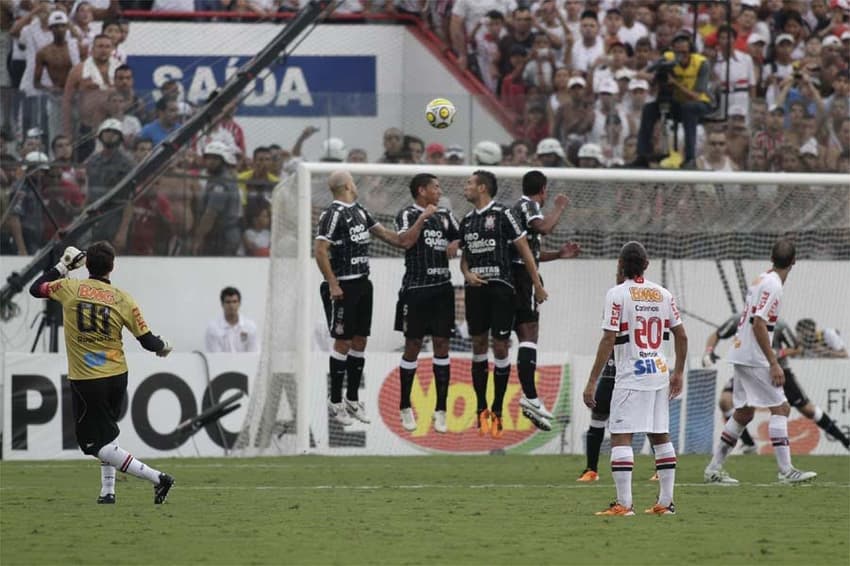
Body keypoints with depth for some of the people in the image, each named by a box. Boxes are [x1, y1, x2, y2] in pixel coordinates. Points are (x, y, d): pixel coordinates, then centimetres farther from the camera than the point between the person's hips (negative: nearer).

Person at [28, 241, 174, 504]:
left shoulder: (70, 288, -8)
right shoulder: (122, 299, -5)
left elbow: (35, 289, 11)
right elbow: (148, 341, -4)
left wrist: (63, 266, 20)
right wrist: (164, 346, 19)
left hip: (85, 381, -4)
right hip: (117, 377, 4)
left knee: (98, 444, -1)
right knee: (106, 432, 25)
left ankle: (157, 477, -13)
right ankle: (108, 491, 24)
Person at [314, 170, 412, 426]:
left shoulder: (359, 211, 13)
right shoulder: (333, 214, -14)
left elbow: (385, 234, 21)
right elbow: (320, 251, -19)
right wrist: (333, 285, -20)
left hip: (362, 284, 8)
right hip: (343, 287, -8)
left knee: (360, 341, 11)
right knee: (343, 342, -3)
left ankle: (353, 399, 20)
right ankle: (335, 403, 5)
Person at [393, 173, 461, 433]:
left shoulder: (445, 215, 12)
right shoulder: (407, 214, -4)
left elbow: (460, 238, 24)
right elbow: (406, 240, -22)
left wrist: (455, 244, 4)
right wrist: (423, 216, -24)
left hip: (442, 288, 5)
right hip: (416, 289, -5)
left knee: (441, 345, 3)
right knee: (413, 346, 1)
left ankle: (440, 410, 6)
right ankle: (405, 408, 12)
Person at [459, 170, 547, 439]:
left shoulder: (502, 214, -5)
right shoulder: (467, 220, 13)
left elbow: (524, 249, -3)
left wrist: (537, 285, -5)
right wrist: (467, 273, -1)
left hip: (500, 286, -5)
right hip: (476, 287, 5)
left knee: (500, 346, -4)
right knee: (479, 345, 7)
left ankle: (497, 412, 3)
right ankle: (482, 409, 14)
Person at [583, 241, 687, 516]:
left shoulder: (617, 294, -9)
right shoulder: (662, 294, 8)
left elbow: (608, 341, -13)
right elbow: (681, 336, 10)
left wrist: (592, 381, -11)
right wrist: (678, 373, 21)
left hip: (631, 376, -6)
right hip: (659, 372, 6)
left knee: (621, 436, -6)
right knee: (661, 435, 13)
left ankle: (623, 503, -14)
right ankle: (665, 501, 14)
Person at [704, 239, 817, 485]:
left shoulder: (761, 279, 13)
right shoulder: (773, 285, -15)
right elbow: (758, 324, -21)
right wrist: (774, 363, -21)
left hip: (741, 354, 9)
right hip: (754, 359, -9)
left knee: (743, 413, 14)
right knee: (780, 407, -8)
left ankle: (714, 469, 16)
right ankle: (785, 471, -13)